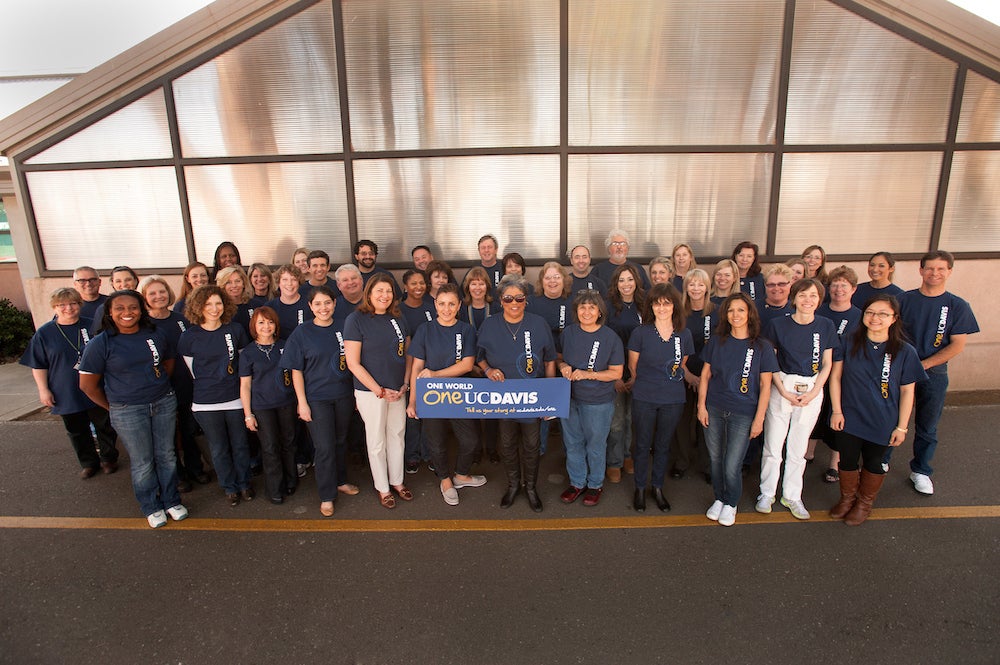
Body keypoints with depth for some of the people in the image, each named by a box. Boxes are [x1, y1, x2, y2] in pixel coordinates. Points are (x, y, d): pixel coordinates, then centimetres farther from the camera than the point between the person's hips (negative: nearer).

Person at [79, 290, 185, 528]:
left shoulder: (154, 336, 0)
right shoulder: (100, 344, -10)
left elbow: (169, 361, 19)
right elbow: (87, 385, -4)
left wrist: (157, 386, 12)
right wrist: (111, 406, 3)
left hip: (164, 403, 3)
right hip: (128, 411, -3)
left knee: (166, 456, 13)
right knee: (142, 462, 8)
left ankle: (172, 501, 31)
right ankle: (151, 508, 28)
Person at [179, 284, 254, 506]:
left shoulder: (235, 330, -3)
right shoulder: (189, 337, -6)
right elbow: (192, 370, 5)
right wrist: (208, 384, 7)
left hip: (235, 398, 1)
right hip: (206, 403, -1)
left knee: (240, 445, 13)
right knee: (219, 449, 12)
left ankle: (244, 483, 33)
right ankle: (229, 487, 31)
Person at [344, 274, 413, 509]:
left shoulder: (398, 318, 5)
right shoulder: (356, 319, -10)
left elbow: (408, 354, 11)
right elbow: (353, 363, -13)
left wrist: (405, 384, -1)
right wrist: (380, 391, -14)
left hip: (397, 390, 5)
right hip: (370, 391, -5)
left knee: (397, 436, 14)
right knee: (377, 441, 8)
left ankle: (397, 481, 32)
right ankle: (382, 488, 25)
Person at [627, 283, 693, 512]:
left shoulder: (684, 335, -2)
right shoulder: (640, 333, -9)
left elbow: (681, 366, 12)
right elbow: (632, 367, 2)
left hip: (673, 399, 2)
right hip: (644, 399, -2)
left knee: (663, 446, 16)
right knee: (642, 445, 10)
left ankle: (658, 487, 35)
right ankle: (640, 489, 29)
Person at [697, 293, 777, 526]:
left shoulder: (762, 347, -4)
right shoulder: (716, 341, 2)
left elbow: (765, 385, -2)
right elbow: (705, 375, 6)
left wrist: (759, 419, -5)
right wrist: (701, 406, 0)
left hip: (743, 413, -2)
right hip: (714, 410, 2)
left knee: (732, 467, -2)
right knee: (716, 460, 12)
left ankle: (731, 504, 25)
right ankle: (719, 498, 34)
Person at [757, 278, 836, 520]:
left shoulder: (826, 326, 0)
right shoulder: (778, 324, -6)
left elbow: (827, 364, 4)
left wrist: (813, 392, -7)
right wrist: (784, 391, -10)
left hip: (812, 391, 2)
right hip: (781, 387, -2)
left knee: (798, 448, 12)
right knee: (773, 446, 4)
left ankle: (792, 495, 28)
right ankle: (767, 493, 21)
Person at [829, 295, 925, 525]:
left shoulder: (904, 351, -9)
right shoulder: (850, 342, -6)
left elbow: (907, 391, -4)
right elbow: (835, 376, -3)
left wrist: (902, 427, -4)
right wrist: (836, 411, -7)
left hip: (882, 422, 0)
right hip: (848, 417, 1)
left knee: (873, 463, 17)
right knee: (847, 460, 13)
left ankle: (865, 503, 40)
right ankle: (847, 499, 38)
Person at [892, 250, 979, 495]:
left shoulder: (958, 306, -4)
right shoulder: (904, 299, -3)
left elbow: (957, 346, -6)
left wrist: (922, 364, -14)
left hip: (934, 374, 0)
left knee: (927, 427, 12)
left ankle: (920, 471, 29)